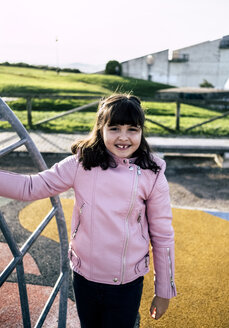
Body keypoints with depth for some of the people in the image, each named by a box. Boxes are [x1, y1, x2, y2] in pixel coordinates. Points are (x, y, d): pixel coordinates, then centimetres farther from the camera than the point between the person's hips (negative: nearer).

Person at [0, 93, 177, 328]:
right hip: (83, 276, 3)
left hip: (127, 284, -2)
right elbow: (31, 187, -6)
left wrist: (164, 292, 2)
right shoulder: (81, 164, -9)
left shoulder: (152, 176, -12)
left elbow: (163, 237, -5)